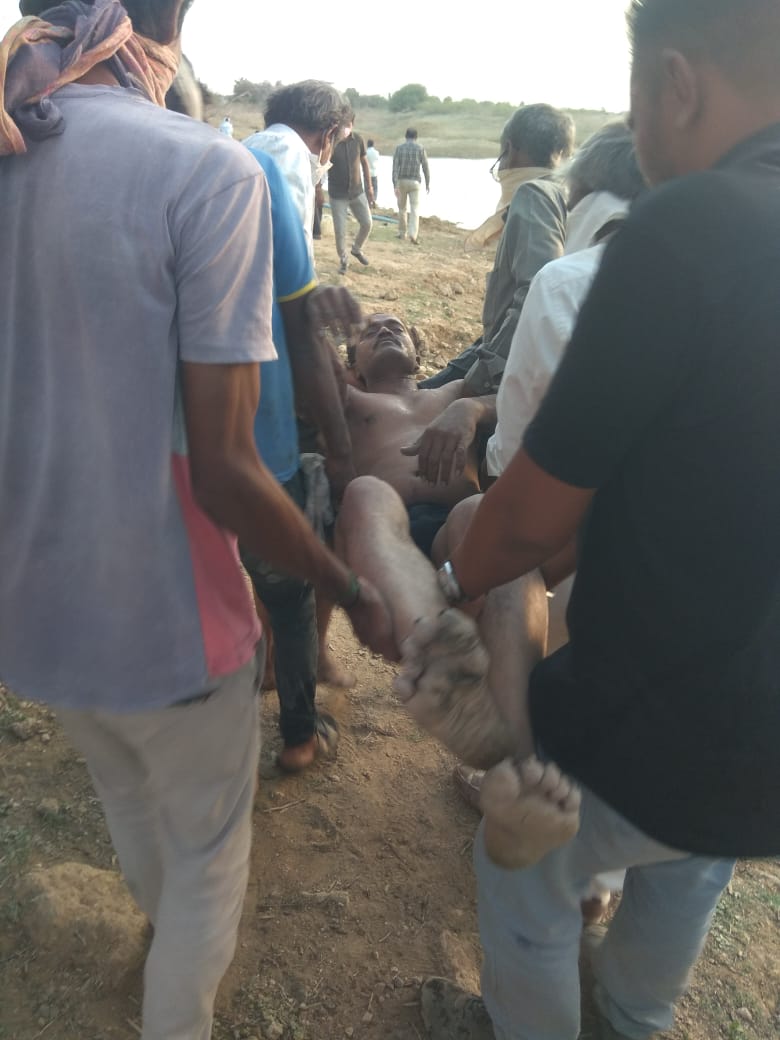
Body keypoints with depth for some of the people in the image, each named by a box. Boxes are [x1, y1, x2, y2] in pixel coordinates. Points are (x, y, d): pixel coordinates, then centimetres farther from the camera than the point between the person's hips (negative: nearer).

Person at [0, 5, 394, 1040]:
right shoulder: (208, 171, -19)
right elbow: (223, 472, -22)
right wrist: (354, 592, -7)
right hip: (158, 612, -6)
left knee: (126, 799, 33)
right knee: (209, 853, 21)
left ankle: (173, 938, 63)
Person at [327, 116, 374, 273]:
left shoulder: (357, 139, -3)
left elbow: (364, 162, 9)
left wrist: (369, 187, 10)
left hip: (357, 192, 4)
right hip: (337, 195, -4)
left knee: (367, 224, 8)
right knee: (340, 231, -1)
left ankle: (357, 249, 34)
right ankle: (343, 260, 20)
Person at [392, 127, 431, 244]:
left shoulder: (399, 148, -2)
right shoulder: (420, 148, -2)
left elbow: (395, 168, -11)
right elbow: (425, 167, 0)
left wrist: (395, 186, -15)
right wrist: (428, 183, 12)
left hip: (401, 182, 1)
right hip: (414, 182, -1)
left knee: (402, 208, 18)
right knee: (414, 210, -4)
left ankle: (402, 233, 25)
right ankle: (413, 235, -20)